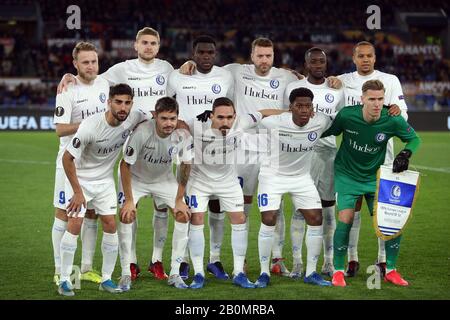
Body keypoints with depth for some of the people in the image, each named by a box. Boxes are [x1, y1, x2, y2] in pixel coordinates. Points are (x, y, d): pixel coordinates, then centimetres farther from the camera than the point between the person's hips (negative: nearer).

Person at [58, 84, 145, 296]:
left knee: (110, 225, -1)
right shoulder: (90, 126, -31)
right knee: (75, 225, -12)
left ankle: (106, 279, 9)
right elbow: (67, 158, -22)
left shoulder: (134, 118, -16)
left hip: (105, 179, 5)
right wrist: (77, 192, -19)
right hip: (79, 177, -5)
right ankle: (64, 280, -4)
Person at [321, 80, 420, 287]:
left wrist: (406, 153, -18)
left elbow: (414, 138, -1)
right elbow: (327, 132, 0)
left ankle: (390, 270, 12)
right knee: (346, 219, -17)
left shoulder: (392, 121, -18)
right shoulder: (346, 115, -20)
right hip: (347, 175, -2)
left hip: (375, 176, 2)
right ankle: (338, 271, 0)